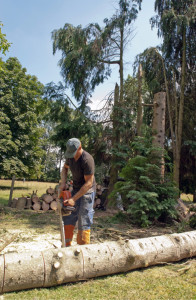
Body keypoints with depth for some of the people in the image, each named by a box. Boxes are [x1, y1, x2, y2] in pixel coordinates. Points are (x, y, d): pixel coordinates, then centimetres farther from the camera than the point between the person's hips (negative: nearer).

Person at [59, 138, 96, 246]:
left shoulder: (87, 160, -26)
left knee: (83, 223, -7)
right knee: (69, 219, 8)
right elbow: (65, 168, 17)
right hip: (75, 189, 7)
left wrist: (74, 199, -28)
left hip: (87, 191, -7)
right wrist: (63, 183, -1)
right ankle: (66, 246, 19)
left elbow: (89, 183, -26)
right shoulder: (70, 156, -3)